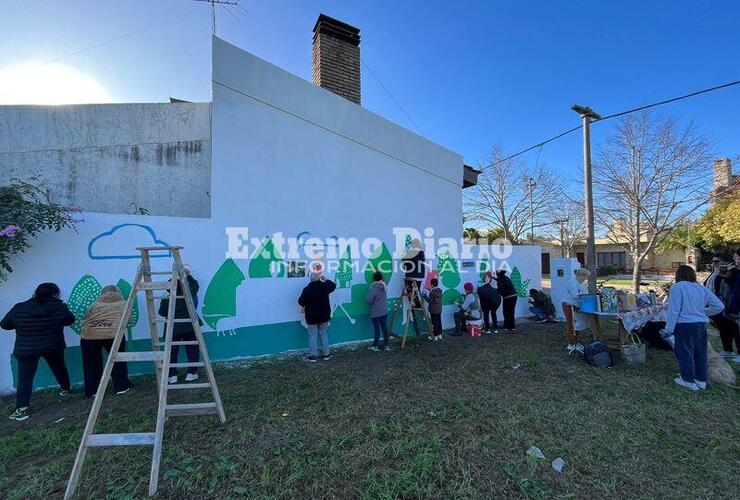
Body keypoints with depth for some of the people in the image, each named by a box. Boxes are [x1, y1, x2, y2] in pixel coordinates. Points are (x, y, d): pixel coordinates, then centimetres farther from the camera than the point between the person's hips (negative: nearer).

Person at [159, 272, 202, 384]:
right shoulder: (187, 294, -9)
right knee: (192, 349, 10)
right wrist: (188, 275, 16)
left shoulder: (166, 300, -11)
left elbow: (162, 313, 1)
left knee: (172, 352, 13)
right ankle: (191, 373, 12)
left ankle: (172, 376, 16)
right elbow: (195, 285, 9)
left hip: (173, 329, 0)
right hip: (189, 326, 0)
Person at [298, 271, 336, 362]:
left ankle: (312, 355, 9)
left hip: (311, 316, -2)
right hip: (324, 315, 2)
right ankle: (326, 354, 18)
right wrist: (325, 279, 15)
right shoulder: (324, 286, -9)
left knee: (312, 335, 8)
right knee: (324, 334, 13)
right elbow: (333, 285, 12)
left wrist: (304, 306, 14)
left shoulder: (307, 289, -13)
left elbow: (301, 302, -7)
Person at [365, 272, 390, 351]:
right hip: (384, 310, 5)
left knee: (377, 328, 2)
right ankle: (386, 345, 18)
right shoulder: (384, 286, -1)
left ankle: (375, 346, 13)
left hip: (376, 312, -5)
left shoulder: (373, 287, -19)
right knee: (384, 327, 10)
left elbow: (369, 300, -21)